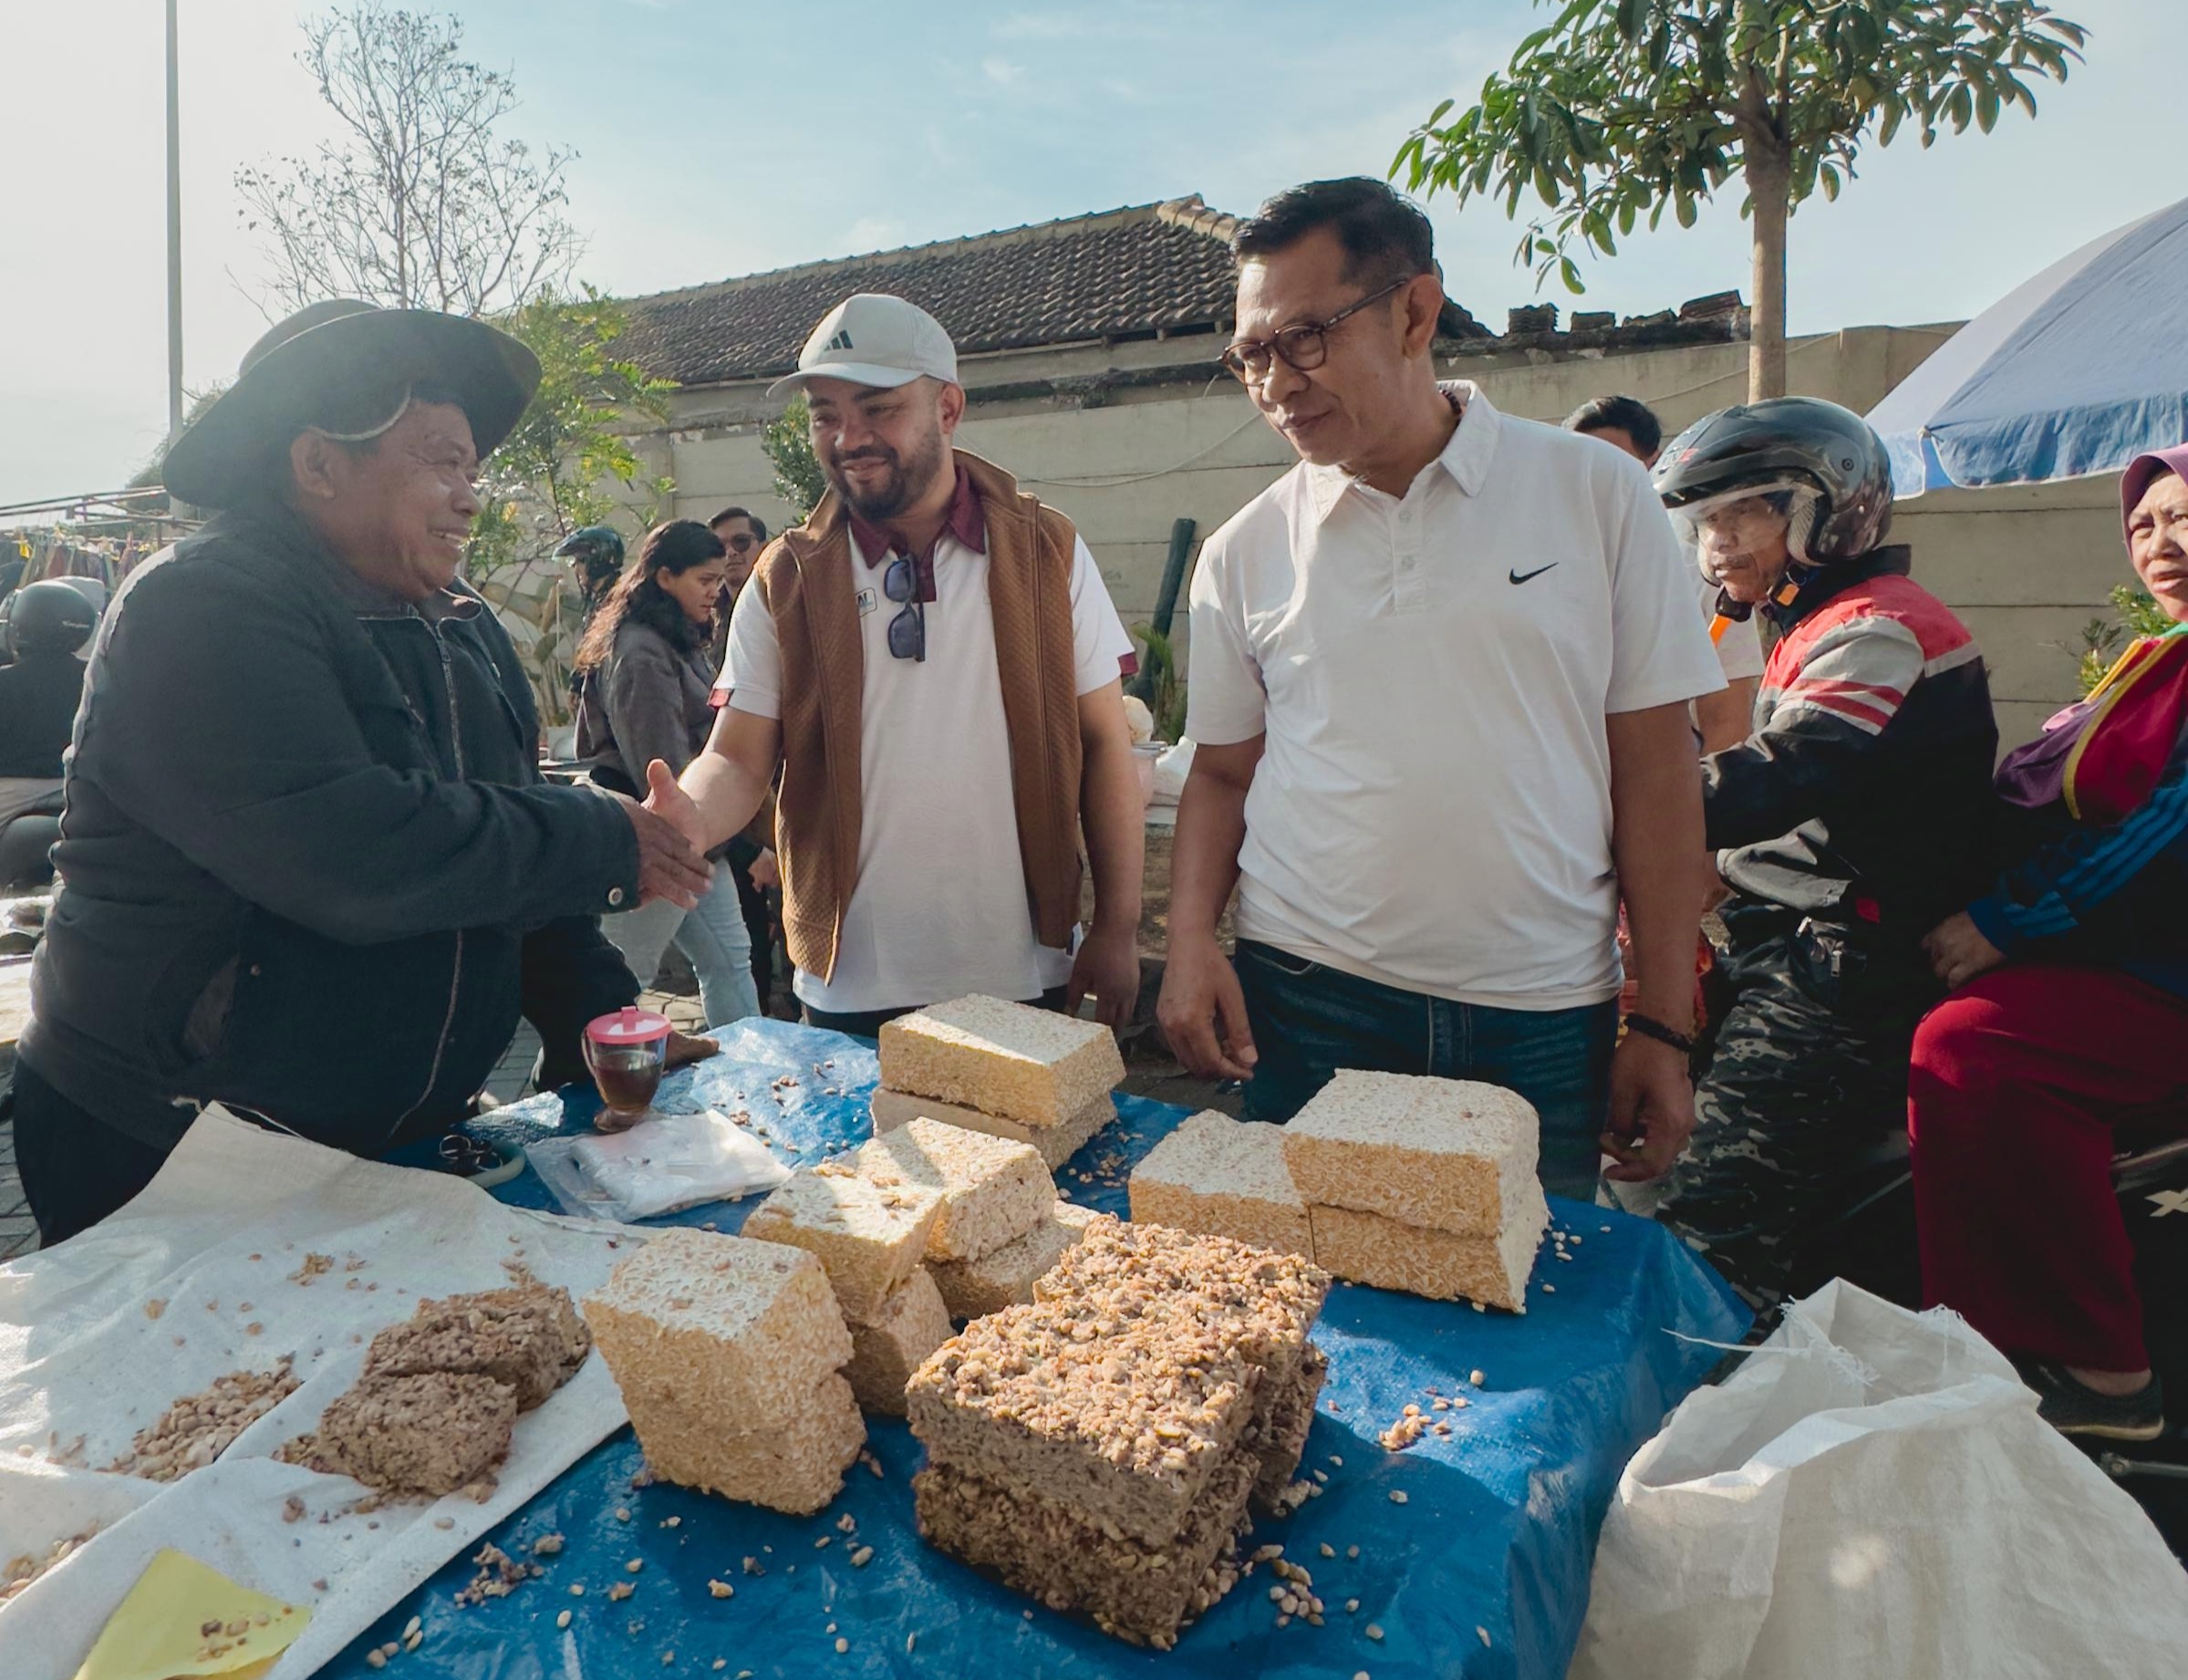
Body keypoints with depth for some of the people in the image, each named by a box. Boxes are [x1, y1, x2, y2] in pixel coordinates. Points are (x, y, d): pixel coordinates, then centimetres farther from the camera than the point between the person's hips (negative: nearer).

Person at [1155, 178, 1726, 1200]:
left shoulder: (1596, 494, -1)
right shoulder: (1246, 551, 4)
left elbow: (1654, 768, 0)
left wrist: (1664, 1027, -1)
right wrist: (1191, 941, -6)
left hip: (1541, 1023, 0)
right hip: (1304, 1005, 1)